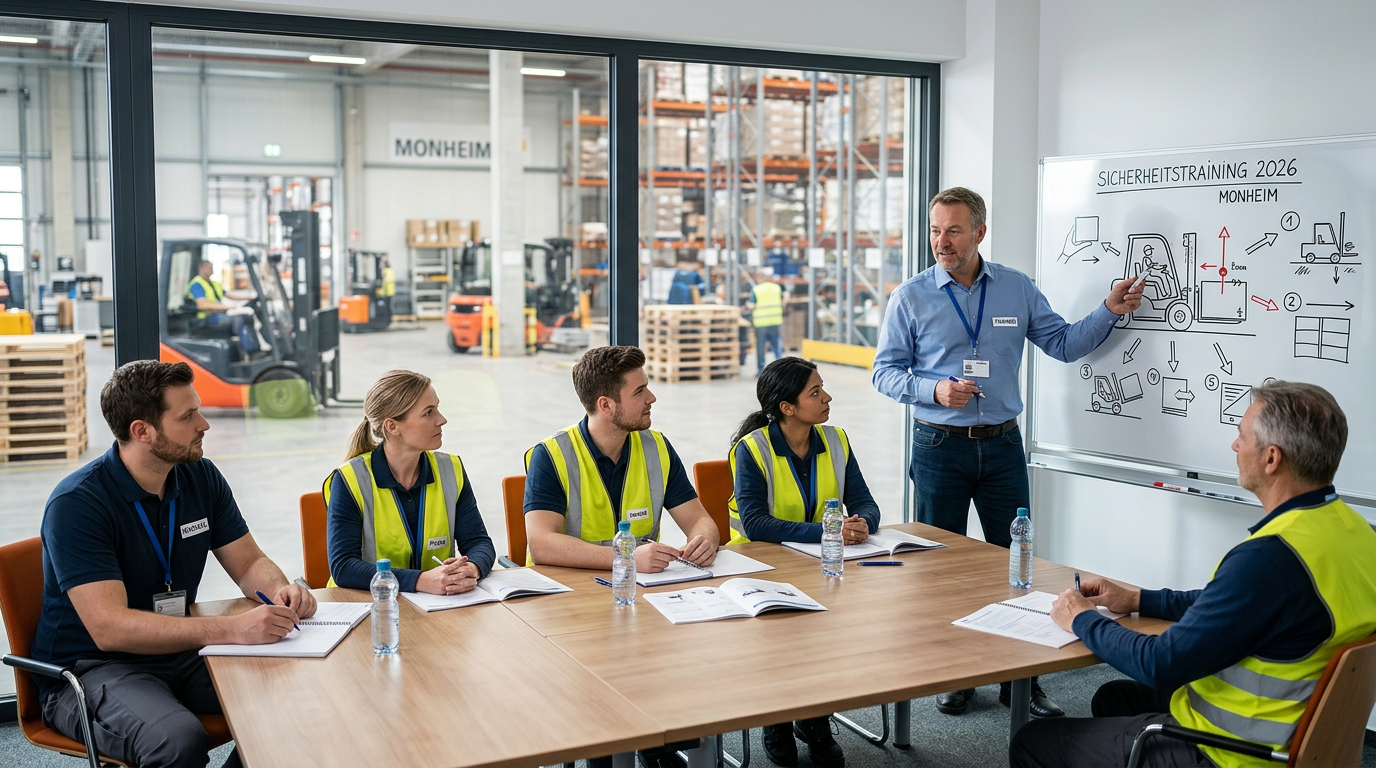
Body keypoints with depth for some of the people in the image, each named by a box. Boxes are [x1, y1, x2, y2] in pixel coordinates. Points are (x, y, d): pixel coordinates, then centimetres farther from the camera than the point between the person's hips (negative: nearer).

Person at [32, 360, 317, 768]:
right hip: (89, 668, -6)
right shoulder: (77, 503, -18)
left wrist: (281, 590, -15)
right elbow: (109, 627, -27)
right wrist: (233, 629, -37)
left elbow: (249, 563, 10)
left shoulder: (201, 477, 3)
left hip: (178, 654, 6)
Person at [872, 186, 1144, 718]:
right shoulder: (911, 297, -3)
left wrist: (1109, 312, -6)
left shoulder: (1018, 289, 4)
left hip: (1002, 445, 2)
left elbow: (1063, 344, 9)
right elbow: (885, 371, -2)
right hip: (940, 448, -1)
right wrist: (934, 390, -17)